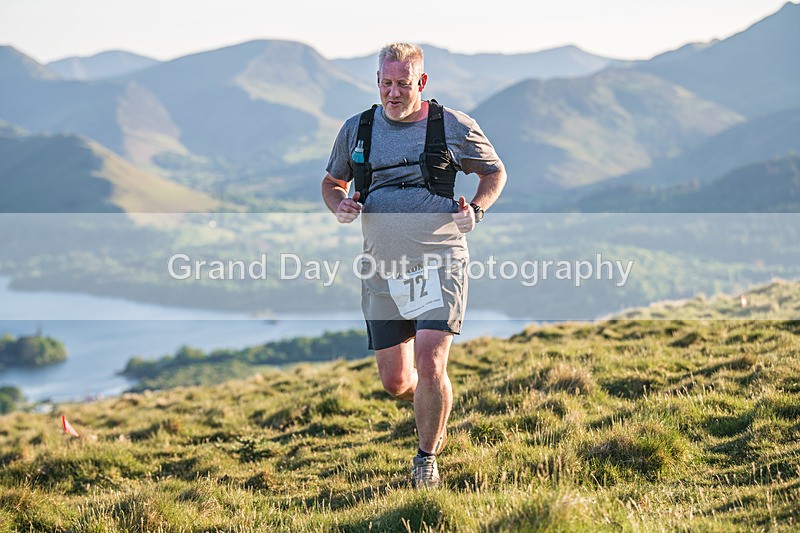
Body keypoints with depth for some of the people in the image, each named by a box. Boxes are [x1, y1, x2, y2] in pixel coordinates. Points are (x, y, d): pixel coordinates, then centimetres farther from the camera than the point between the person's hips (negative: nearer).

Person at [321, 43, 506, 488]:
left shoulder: (453, 127, -1)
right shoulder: (357, 129, 7)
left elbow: (495, 171, 13)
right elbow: (332, 181, 22)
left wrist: (476, 210, -6)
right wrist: (339, 205, -1)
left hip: (440, 263, -3)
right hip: (382, 270, 4)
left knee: (430, 364, -18)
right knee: (395, 381, 6)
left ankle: (428, 457, 5)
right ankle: (433, 406, 43)